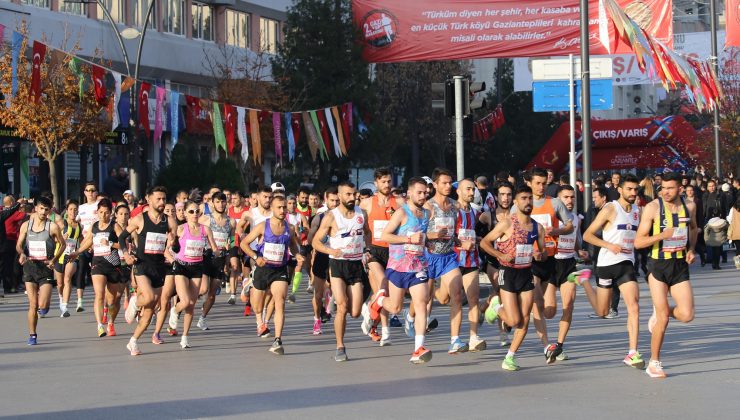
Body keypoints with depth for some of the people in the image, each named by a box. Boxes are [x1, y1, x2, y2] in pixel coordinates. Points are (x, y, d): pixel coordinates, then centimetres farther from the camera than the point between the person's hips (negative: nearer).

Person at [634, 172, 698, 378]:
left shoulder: (689, 206, 3)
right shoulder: (653, 208, -9)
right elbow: (638, 242, -11)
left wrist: (691, 249, 8)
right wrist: (662, 235, -26)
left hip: (681, 266, 4)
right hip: (658, 266, -4)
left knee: (687, 315, -10)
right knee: (663, 320, -6)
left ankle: (660, 311, 24)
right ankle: (654, 363, 11)